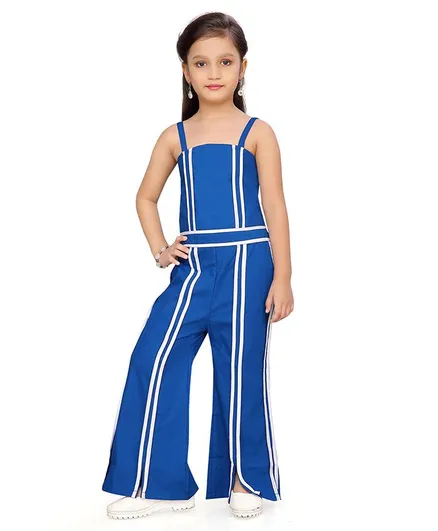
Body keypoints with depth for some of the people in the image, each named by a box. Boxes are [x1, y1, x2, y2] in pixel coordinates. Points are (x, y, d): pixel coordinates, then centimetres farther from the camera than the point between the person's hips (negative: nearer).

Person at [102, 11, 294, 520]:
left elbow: (274, 207, -2)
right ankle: (154, 484, 8)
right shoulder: (175, 137, 8)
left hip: (245, 266, -3)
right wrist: (159, 249, 5)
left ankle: (247, 480, 22)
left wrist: (282, 278, -7)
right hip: (192, 266, 3)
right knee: (153, 360, -5)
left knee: (240, 371, 3)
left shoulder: (257, 133, 0)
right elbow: (146, 197, 19)